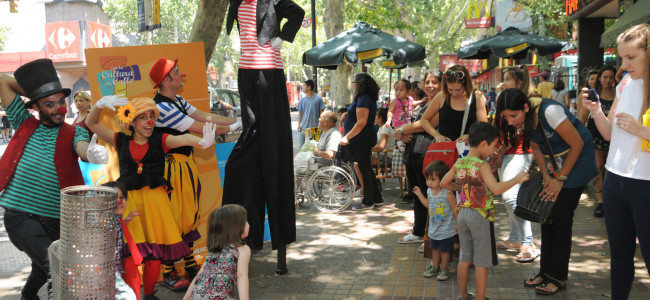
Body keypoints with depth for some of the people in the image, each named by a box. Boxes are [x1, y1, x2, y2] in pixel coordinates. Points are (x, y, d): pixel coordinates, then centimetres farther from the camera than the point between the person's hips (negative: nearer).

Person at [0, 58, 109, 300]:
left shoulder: (74, 132, 1)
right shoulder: (25, 124, 5)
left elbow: (82, 147, -24)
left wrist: (91, 152, -47)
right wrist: (38, 93, 3)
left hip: (55, 219, 2)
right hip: (20, 215, -2)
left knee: (43, 271, 23)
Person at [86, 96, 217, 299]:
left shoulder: (160, 141, 4)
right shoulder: (121, 141, 9)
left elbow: (183, 138, -15)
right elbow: (92, 123, 10)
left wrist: (202, 141, -36)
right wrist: (100, 105, -9)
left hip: (154, 202, 0)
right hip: (128, 201, 0)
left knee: (155, 254, 2)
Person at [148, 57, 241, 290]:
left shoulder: (177, 101, 10)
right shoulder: (162, 107, -21)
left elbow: (204, 116, 10)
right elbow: (200, 128, -19)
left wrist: (238, 121, 5)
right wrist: (231, 129, -8)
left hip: (186, 164, 10)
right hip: (172, 168, -10)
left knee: (188, 217, 16)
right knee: (172, 220, -1)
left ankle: (190, 267, 28)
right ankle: (168, 273, 11)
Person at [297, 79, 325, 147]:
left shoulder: (318, 98, -3)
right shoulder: (302, 100, 9)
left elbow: (321, 113, 0)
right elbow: (300, 113, 12)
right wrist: (299, 125, 2)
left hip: (315, 127, -4)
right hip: (304, 127, 4)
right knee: (302, 147, 3)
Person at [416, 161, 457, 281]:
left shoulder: (447, 193, -23)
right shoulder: (429, 191, -1)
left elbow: (455, 208, -15)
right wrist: (419, 194, 11)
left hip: (446, 230, -7)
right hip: (433, 229, 7)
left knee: (444, 250, 8)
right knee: (435, 249, 21)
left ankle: (444, 269, 24)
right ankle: (435, 267, 35)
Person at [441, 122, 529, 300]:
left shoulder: (459, 163, 2)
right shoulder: (482, 166, -18)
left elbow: (443, 183, 10)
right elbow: (496, 188, -29)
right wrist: (517, 179, -19)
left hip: (463, 213, 7)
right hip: (481, 216, -7)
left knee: (465, 257, 17)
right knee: (481, 262, 4)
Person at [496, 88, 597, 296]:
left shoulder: (549, 111, -31)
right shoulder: (521, 119, -10)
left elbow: (577, 144, -22)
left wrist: (560, 179, -15)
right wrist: (546, 177, -8)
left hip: (577, 158, -7)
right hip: (553, 162, 7)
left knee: (561, 218, -8)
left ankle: (559, 278, 1)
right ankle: (546, 271, 15)